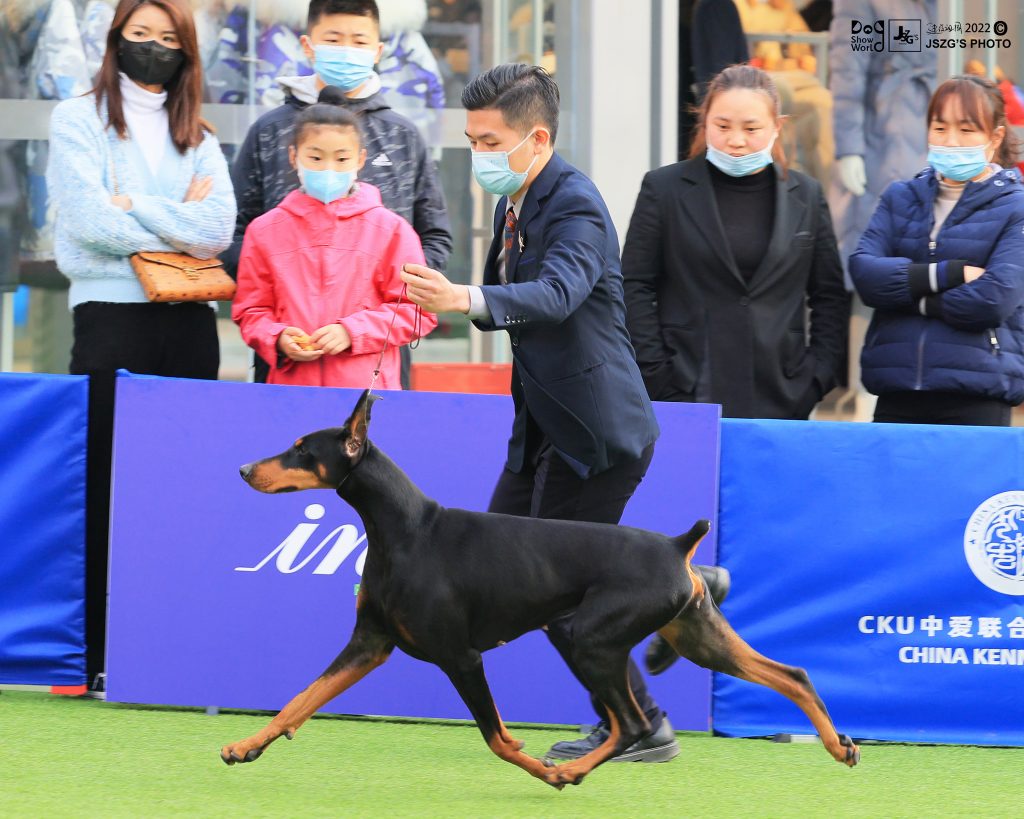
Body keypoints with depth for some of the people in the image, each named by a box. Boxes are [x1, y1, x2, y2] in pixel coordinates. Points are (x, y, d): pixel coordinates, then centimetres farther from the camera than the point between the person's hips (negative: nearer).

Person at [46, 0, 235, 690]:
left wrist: (135, 208, -9)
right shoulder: (81, 121, 5)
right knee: (104, 484, -5)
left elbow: (219, 229, -1)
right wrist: (179, 225, -2)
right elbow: (90, 219, -9)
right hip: (112, 316, -4)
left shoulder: (199, 140, 16)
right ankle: (96, 652, -3)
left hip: (188, 321, 4)